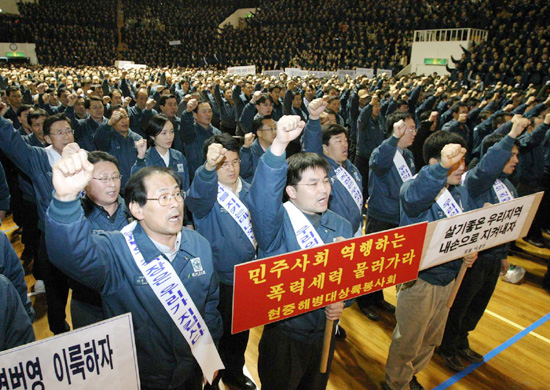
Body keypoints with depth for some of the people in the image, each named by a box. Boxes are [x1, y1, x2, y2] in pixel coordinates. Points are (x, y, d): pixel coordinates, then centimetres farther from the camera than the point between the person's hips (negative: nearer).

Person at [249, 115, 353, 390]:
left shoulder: (341, 226, -1)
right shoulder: (276, 221, -19)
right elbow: (262, 198, -41)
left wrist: (341, 301, -17)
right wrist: (279, 145, -53)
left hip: (324, 333, 5)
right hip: (282, 334, -5)